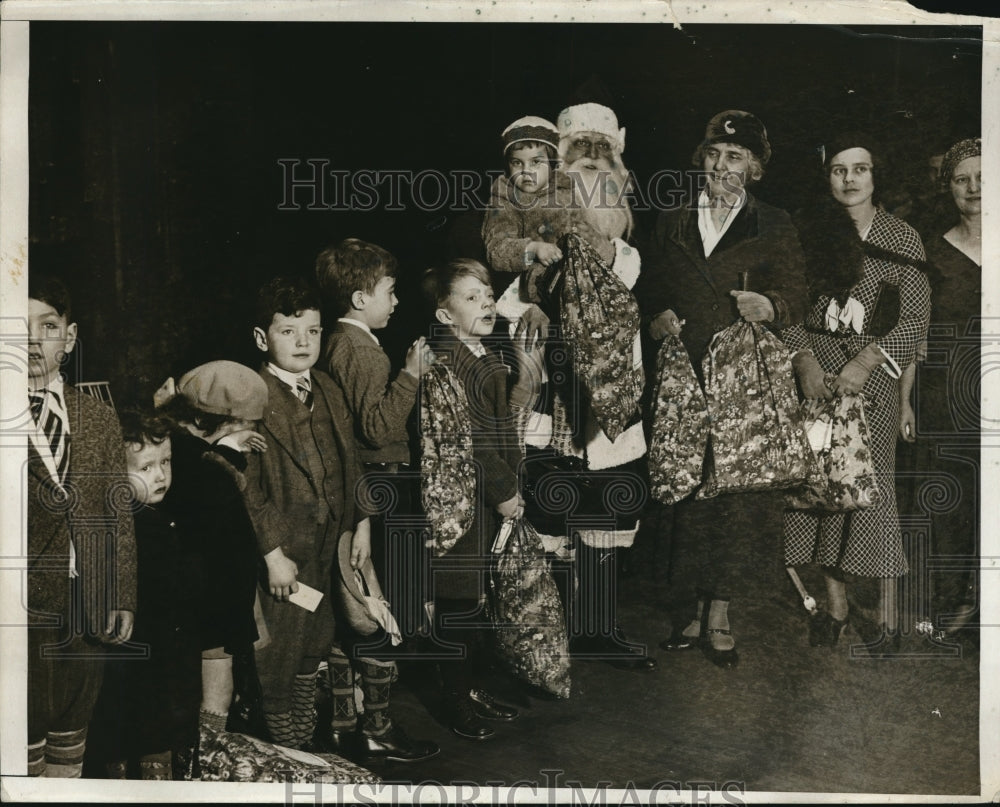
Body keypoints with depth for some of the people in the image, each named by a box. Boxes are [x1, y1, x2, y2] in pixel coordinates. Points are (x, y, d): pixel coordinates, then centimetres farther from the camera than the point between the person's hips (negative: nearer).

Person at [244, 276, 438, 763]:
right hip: (287, 554, -6)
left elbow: (349, 462, 14)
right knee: (283, 661, 7)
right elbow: (247, 486, -17)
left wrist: (361, 522, 7)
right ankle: (289, 754, 22)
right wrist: (272, 553, -18)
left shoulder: (326, 390, 10)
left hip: (334, 547, 6)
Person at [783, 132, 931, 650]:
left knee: (872, 485, -8)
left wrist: (864, 364, -15)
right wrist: (804, 361, -9)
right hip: (817, 375, 3)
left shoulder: (902, 239, 2)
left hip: (874, 374, -2)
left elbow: (914, 320, -4)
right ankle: (836, 605, 14)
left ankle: (887, 612, 2)